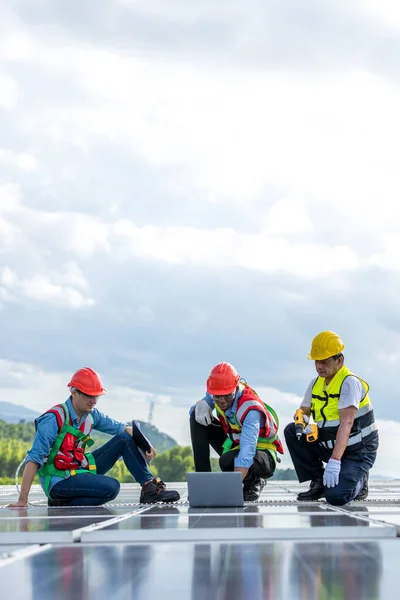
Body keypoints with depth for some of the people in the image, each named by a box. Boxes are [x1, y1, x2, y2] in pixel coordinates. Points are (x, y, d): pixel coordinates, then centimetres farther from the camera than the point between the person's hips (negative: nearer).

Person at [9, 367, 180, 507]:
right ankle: (62, 502, -17)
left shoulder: (91, 415, 2)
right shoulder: (54, 419, -22)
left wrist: (146, 446, -10)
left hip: (81, 469, 8)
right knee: (111, 487, -29)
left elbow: (123, 429, 10)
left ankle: (150, 487, 0)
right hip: (58, 481, -8)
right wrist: (22, 500, -28)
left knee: (125, 439, 1)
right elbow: (34, 459, -24)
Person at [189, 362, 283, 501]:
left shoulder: (251, 409, -34)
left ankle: (253, 481, -4)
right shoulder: (217, 391, -14)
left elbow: (247, 453, -45)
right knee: (197, 418, -12)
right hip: (234, 443, 7)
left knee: (228, 461, -40)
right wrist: (201, 405, -26)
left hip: (261, 453, -7)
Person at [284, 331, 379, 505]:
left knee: (335, 496, -25)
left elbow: (346, 424, -30)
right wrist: (301, 420, -17)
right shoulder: (316, 383, 4)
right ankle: (318, 483, 1)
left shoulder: (349, 383, -21)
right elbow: (303, 411, 10)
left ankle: (358, 482, 10)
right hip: (330, 444, 7)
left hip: (357, 451, -7)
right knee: (291, 431, -8)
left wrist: (334, 462, -38)